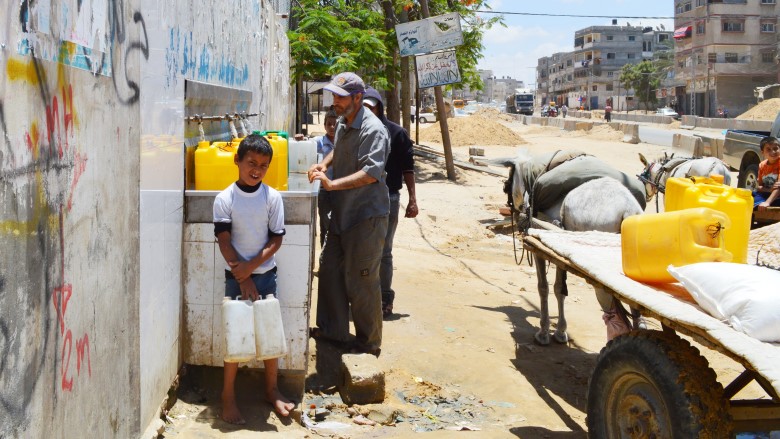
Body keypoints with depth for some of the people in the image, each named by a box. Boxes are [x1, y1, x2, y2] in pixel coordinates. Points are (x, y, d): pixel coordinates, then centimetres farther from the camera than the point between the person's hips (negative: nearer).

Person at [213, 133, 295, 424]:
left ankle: (272, 390, 25)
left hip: (265, 273, 2)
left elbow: (276, 239, -4)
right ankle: (228, 395, 15)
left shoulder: (272, 197, -4)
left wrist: (251, 267, -14)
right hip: (236, 276, -2)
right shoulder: (224, 199, -7)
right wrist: (242, 277, -11)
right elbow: (224, 242, -8)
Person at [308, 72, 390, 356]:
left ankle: (369, 342, 11)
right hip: (342, 213, 9)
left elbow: (371, 172, -28)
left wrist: (332, 183, -32)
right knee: (329, 269, 14)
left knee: (361, 280, -3)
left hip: (366, 216, -9)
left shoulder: (372, 129, -18)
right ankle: (333, 330, 28)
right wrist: (324, 164, 10)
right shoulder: (343, 123, 11)